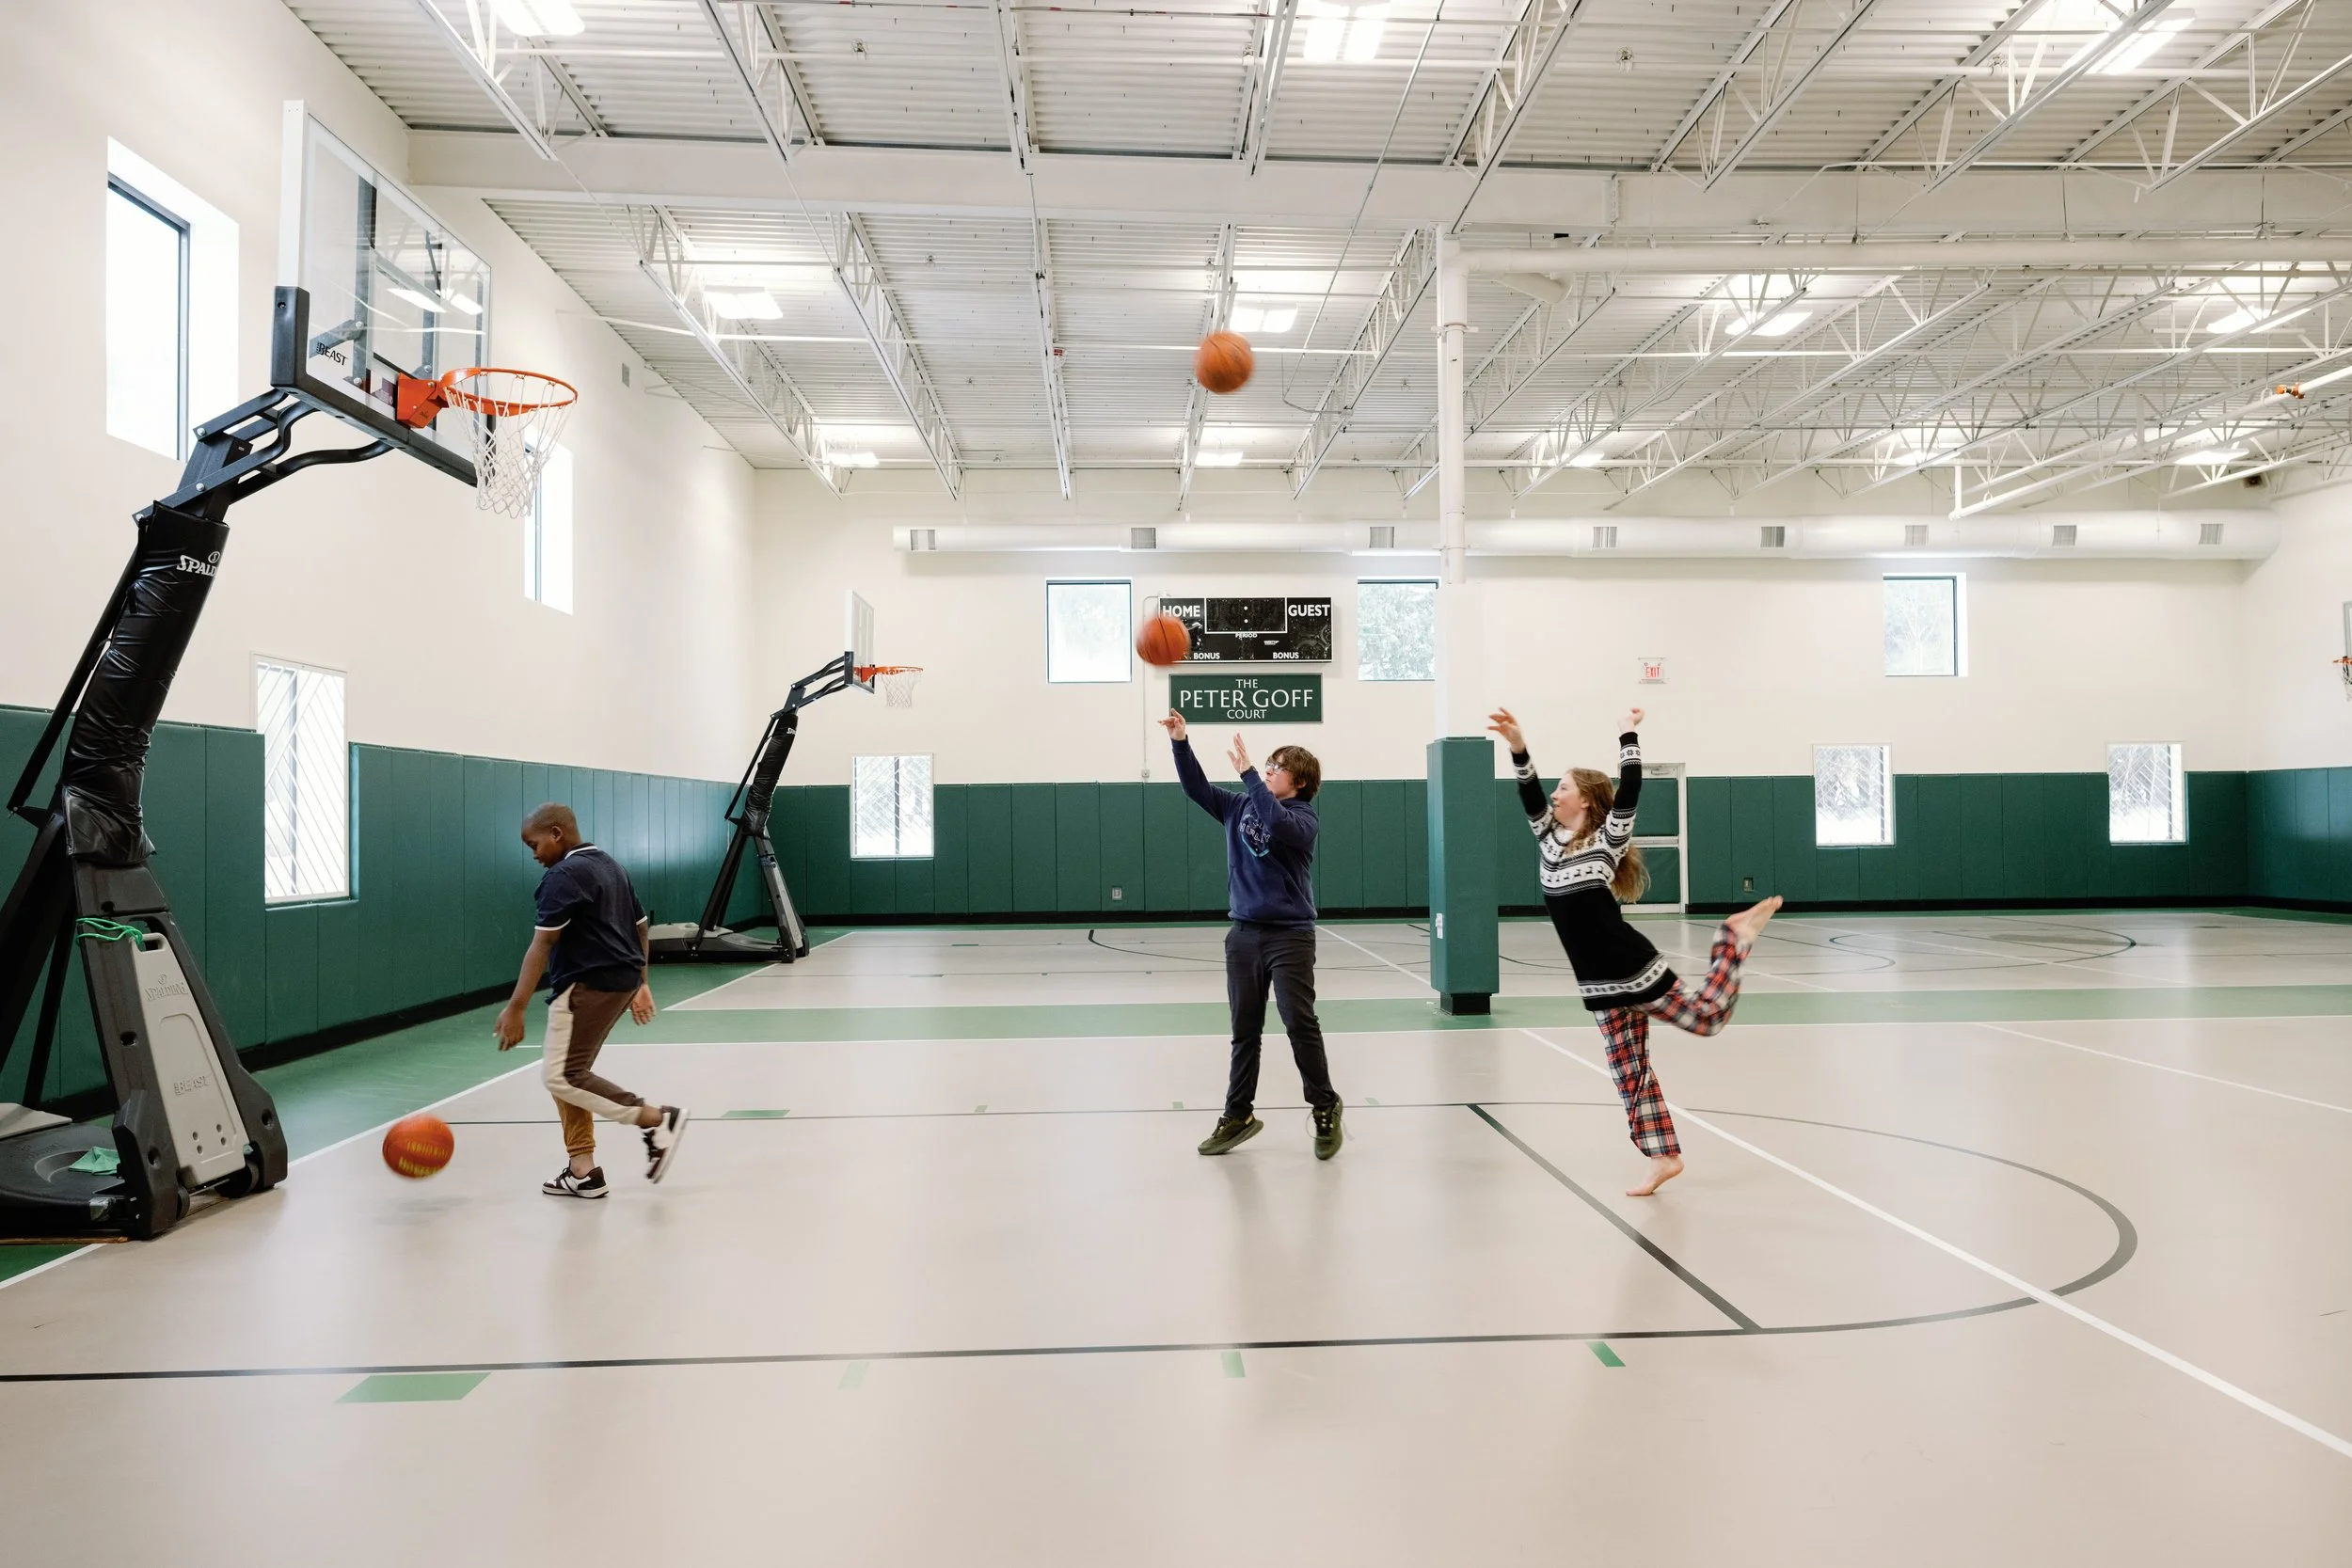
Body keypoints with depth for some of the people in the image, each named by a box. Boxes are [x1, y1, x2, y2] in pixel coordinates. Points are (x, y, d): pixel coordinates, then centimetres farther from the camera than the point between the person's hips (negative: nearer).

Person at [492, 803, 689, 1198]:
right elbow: (640, 928, 22)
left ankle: (657, 1120, -10)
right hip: (620, 981, 10)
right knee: (570, 1073, 13)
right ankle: (584, 1170, 11)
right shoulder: (610, 866, 17)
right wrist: (639, 984, 27)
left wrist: (515, 1008, -19)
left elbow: (542, 945, -18)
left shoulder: (565, 876, -12)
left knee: (563, 1077, -7)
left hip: (586, 985, -10)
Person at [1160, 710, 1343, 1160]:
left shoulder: (1302, 819, -8)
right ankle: (1238, 1115, 19)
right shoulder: (1238, 806, 10)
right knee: (1245, 1030, 10)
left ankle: (1325, 1109, 10)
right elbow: (1197, 788, 8)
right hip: (1244, 934, 5)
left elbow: (1277, 823, -29)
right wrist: (1180, 742, -4)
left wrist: (1247, 771, -25)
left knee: (1300, 1024, -6)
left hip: (1290, 936, -5)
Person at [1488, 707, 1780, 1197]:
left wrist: (1629, 736, -19)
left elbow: (1629, 792, -19)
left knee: (1707, 1017, 6)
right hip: (1600, 983, 6)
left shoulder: (1607, 840, -8)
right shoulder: (1550, 839, 8)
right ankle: (1664, 1157, 17)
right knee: (1628, 1070, 8)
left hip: (1634, 967, -6)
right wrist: (1518, 745, -7)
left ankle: (1737, 935, 28)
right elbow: (1529, 795, -1)